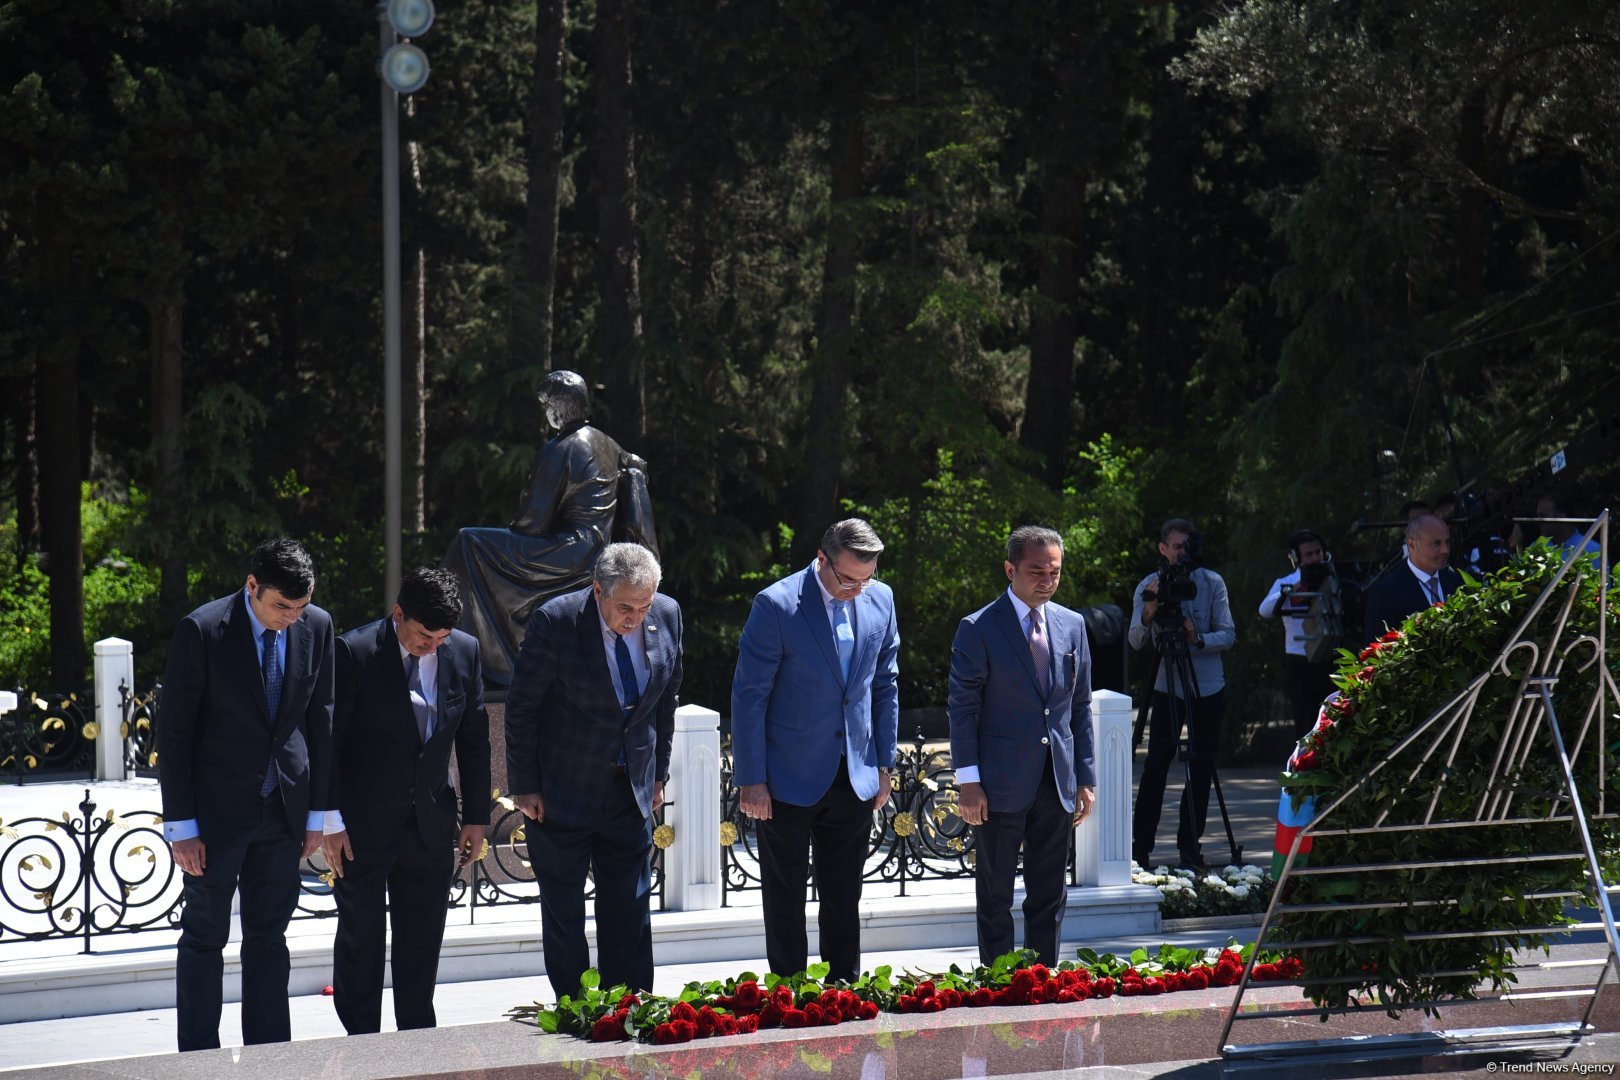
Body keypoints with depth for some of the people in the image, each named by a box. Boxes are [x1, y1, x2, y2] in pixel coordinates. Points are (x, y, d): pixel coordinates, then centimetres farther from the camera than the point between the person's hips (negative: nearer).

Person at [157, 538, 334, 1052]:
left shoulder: (316, 627, -2)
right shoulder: (202, 630, -15)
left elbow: (320, 722, 7)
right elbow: (174, 731, -10)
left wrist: (317, 811, 7)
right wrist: (180, 825, -12)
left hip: (283, 811, 4)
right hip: (217, 812, -4)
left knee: (269, 936, 11)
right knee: (204, 938, 3)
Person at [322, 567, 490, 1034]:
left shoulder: (464, 651, 0)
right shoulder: (354, 652, -13)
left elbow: (474, 739, 8)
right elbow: (327, 741, -9)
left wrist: (476, 817, 7)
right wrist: (331, 820, -12)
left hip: (431, 821, 4)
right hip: (364, 824, -4)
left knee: (423, 938, 10)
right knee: (360, 935, 5)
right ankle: (361, 1043, 13)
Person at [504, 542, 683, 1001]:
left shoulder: (667, 616, -6)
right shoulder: (556, 622, -19)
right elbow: (522, 707, -10)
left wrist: (659, 773, 10)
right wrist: (524, 787, -8)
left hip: (630, 790, 3)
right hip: (563, 790, -3)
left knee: (630, 912, 5)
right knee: (562, 913, 5)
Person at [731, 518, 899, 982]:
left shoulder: (880, 599, 1)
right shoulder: (777, 605, -14)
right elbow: (748, 696, -11)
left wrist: (884, 764, 10)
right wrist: (752, 779, -12)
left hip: (855, 779, 4)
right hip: (789, 779, -4)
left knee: (844, 901, 11)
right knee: (785, 902, 5)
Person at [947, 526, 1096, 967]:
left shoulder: (1071, 625, 9)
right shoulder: (979, 629, -6)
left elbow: (1080, 707, 13)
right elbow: (962, 708, -6)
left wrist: (1085, 777, 8)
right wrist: (969, 781, -12)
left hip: (1056, 783, 5)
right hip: (1000, 783, -5)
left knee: (1050, 896, 8)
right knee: (995, 898, 3)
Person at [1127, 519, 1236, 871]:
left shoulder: (1212, 583, 0)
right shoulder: (1149, 587, -1)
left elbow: (1228, 635, -5)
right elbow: (1135, 641, -8)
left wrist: (1199, 638, -24)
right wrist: (1148, 614, -27)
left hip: (1208, 687, 1)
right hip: (1167, 686, -1)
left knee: (1202, 766, 4)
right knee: (1156, 763, -9)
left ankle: (1190, 844, 12)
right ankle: (1140, 845, -5)